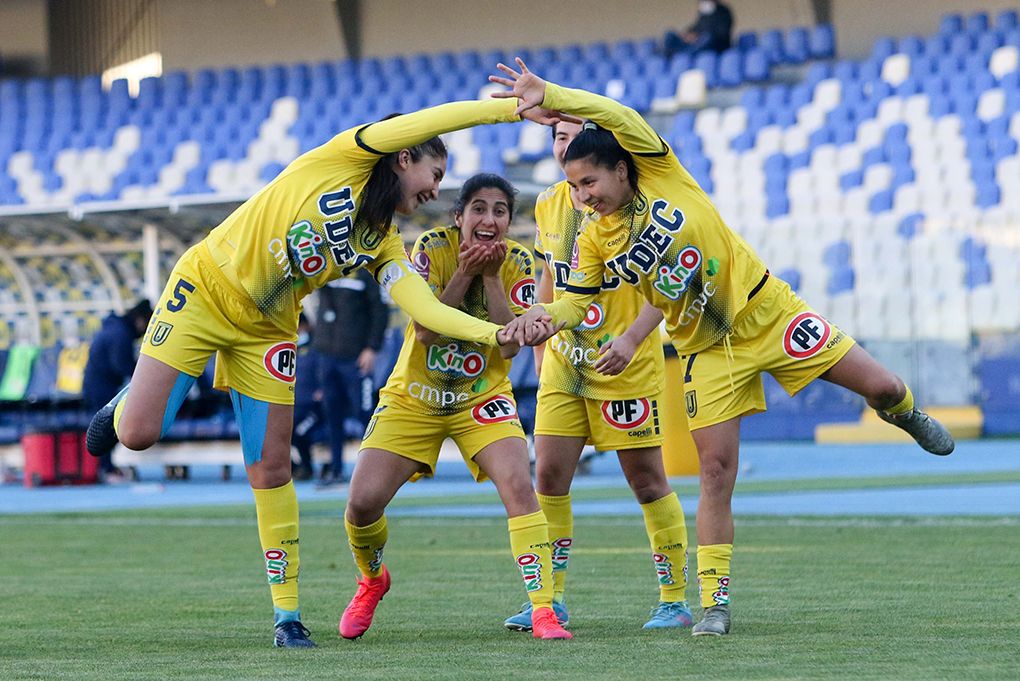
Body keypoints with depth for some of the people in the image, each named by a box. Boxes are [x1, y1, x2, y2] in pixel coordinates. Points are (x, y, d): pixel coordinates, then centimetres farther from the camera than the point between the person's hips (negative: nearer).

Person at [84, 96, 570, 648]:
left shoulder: (384, 246, 5)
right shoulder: (345, 159, -9)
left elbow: (428, 310, -8)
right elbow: (431, 121, -18)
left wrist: (498, 333, -22)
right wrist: (517, 107, -19)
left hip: (266, 330, 5)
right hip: (204, 289, -5)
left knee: (271, 466, -1)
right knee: (139, 433, -12)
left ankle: (287, 616, 6)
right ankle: (123, 405, 27)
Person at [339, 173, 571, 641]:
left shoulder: (516, 262, -10)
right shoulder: (434, 247, -14)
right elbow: (426, 330, -22)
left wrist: (491, 276, -26)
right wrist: (465, 272, -29)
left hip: (483, 397, 0)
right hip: (413, 399, 0)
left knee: (519, 486, -24)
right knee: (363, 501, -9)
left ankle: (544, 610, -21)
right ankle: (372, 580, 25)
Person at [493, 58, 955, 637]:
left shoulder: (661, 173, -13)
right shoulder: (596, 242, -4)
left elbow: (618, 115, -28)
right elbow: (575, 301, -1)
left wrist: (548, 95, -38)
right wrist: (545, 318, -25)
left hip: (765, 308, -2)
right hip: (708, 350, 2)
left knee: (881, 387, -2)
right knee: (716, 470, -8)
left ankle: (905, 414, 38)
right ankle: (715, 604, -2)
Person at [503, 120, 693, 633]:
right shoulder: (548, 204, 6)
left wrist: (631, 339, -27)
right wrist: (540, 348, 18)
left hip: (627, 365, -5)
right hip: (563, 361, 5)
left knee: (647, 480, -1)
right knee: (549, 477, -1)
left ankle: (676, 600, 10)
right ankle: (551, 600, 8)